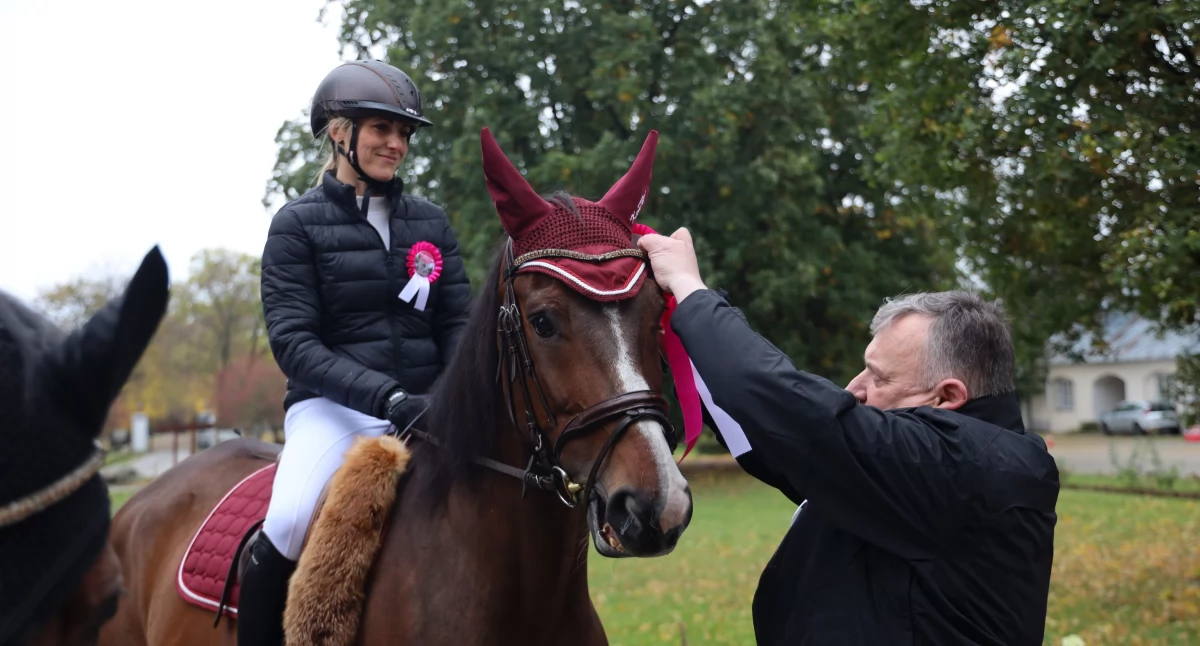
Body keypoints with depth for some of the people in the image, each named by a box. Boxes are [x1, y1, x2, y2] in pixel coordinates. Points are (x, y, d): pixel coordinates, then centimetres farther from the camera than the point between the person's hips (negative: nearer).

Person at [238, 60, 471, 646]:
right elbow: (293, 341, -8)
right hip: (332, 407, -4)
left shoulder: (430, 223, 12)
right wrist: (386, 396, -21)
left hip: (425, 408, 4)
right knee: (290, 521, -30)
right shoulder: (298, 224, 1)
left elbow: (458, 323, 8)